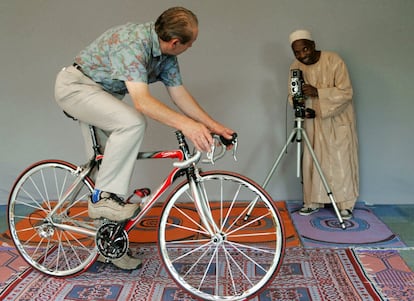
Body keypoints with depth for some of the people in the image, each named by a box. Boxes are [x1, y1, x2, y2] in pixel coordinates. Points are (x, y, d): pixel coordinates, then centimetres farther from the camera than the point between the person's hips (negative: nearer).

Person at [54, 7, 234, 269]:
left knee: (105, 163, 8)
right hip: (75, 86, -8)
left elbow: (180, 95, -1)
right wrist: (185, 124, -51)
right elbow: (142, 100, -41)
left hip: (101, 94, 9)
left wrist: (213, 125, -8)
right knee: (133, 123, -33)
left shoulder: (166, 54, -5)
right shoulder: (133, 43, -32)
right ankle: (106, 197, -19)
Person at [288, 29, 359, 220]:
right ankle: (313, 202, 17)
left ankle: (345, 204, 10)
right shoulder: (296, 67, -4)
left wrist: (318, 92, -32)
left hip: (338, 120, -4)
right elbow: (293, 95, 4)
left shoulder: (333, 60, -17)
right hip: (313, 120, 4)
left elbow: (346, 92, -20)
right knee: (311, 161, 4)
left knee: (341, 161, -2)